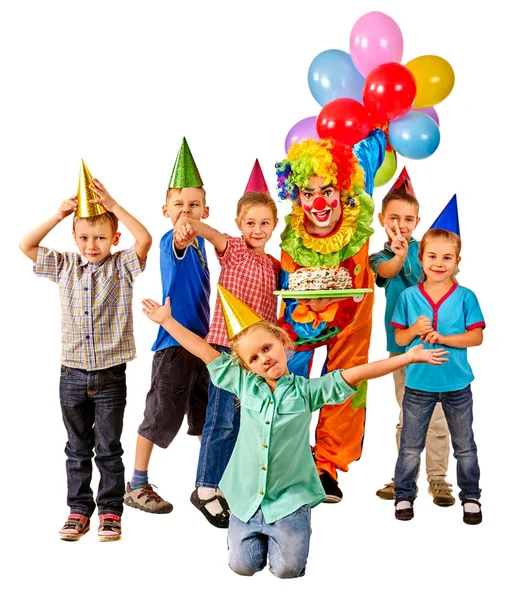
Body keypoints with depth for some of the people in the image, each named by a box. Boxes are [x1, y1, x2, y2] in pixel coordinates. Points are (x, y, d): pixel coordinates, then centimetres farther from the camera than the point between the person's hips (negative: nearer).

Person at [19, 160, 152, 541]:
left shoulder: (122, 266, -3)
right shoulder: (65, 267, 6)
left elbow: (145, 240, -19)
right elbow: (26, 246, 4)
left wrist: (114, 206, -18)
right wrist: (59, 215, -4)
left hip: (110, 375, -3)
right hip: (73, 373, 3)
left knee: (108, 448, 6)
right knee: (78, 449, 12)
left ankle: (111, 513, 18)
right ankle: (79, 512, 23)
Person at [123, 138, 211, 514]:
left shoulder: (199, 242, 8)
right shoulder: (171, 241, -15)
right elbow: (177, 244, -42)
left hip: (202, 338, 8)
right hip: (174, 341, -8)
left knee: (206, 414, 16)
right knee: (161, 415, 1)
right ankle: (137, 487, 15)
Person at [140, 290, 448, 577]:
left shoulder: (306, 390, -5)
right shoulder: (244, 385, 1)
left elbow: (353, 374, -11)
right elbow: (206, 352, 4)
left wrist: (409, 357, -15)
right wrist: (167, 320, 6)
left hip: (290, 498, -2)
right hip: (247, 498, 2)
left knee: (288, 568, -8)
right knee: (243, 565, -1)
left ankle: (292, 530, 24)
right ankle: (260, 536, 31)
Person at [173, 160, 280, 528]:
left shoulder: (274, 264, 13)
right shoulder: (232, 250, -4)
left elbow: (277, 304, 23)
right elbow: (212, 233, -25)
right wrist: (190, 224, -46)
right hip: (227, 346, -6)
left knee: (242, 420, 12)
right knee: (222, 419, -4)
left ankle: (222, 484, 25)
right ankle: (205, 490, 8)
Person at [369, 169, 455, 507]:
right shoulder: (380, 257, 1)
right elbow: (387, 271, -23)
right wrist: (400, 255, -44)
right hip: (401, 343, 2)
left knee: (436, 414, 0)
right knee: (407, 417, 13)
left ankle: (438, 479, 12)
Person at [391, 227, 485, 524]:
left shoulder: (465, 297, -6)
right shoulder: (409, 296, -3)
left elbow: (477, 336, -9)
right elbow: (399, 338, 2)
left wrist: (443, 338, -20)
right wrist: (415, 330, -19)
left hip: (457, 384, 0)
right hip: (418, 384, 0)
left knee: (465, 446, 14)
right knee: (411, 446, 11)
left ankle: (471, 496, 30)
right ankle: (404, 495, 27)